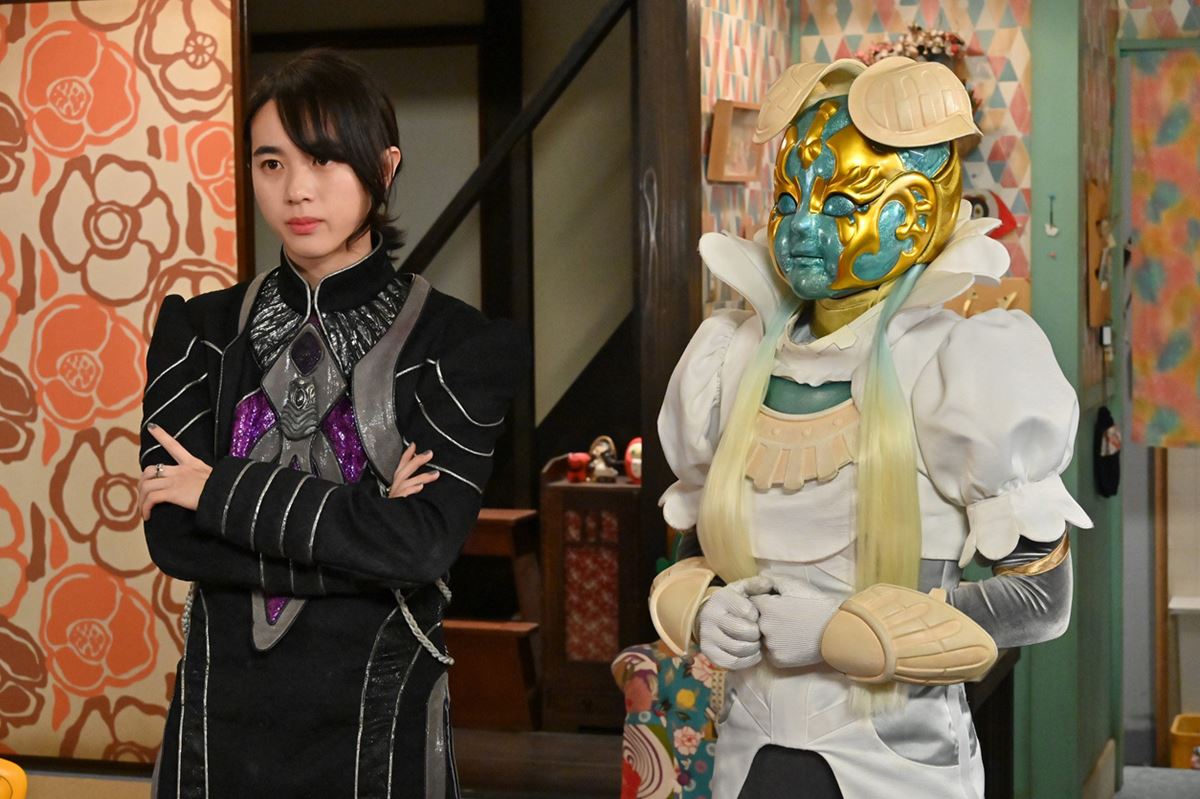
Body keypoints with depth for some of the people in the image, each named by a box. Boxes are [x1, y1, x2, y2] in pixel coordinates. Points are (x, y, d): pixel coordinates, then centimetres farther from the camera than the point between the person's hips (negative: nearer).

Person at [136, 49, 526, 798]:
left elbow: (427, 539, -19)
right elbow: (171, 534, -9)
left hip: (378, 709, -2)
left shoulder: (460, 342, -7)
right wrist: (364, 529, -17)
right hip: (224, 702, 2)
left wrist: (223, 492, -14)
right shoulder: (200, 331, 1)